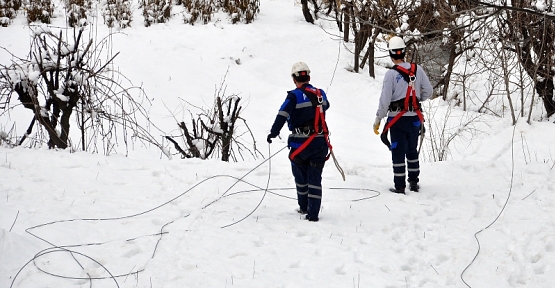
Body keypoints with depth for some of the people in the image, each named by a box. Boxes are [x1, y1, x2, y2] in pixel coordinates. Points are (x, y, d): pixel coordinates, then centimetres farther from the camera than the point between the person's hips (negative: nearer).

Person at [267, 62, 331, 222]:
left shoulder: (294, 96, -11)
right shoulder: (321, 94, 6)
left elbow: (282, 115, -22)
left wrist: (273, 133, -21)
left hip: (301, 143, -3)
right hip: (320, 143, 3)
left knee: (301, 177, 18)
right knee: (315, 178, 5)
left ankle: (304, 207, 31)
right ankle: (313, 213, 0)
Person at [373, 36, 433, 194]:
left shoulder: (391, 74, -14)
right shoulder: (417, 69, -4)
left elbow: (385, 100, -12)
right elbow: (428, 92, 3)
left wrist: (378, 120, -2)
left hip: (397, 119, -4)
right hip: (414, 118, 4)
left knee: (398, 152, 4)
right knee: (412, 150, 18)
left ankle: (400, 186, 5)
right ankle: (414, 182, 24)